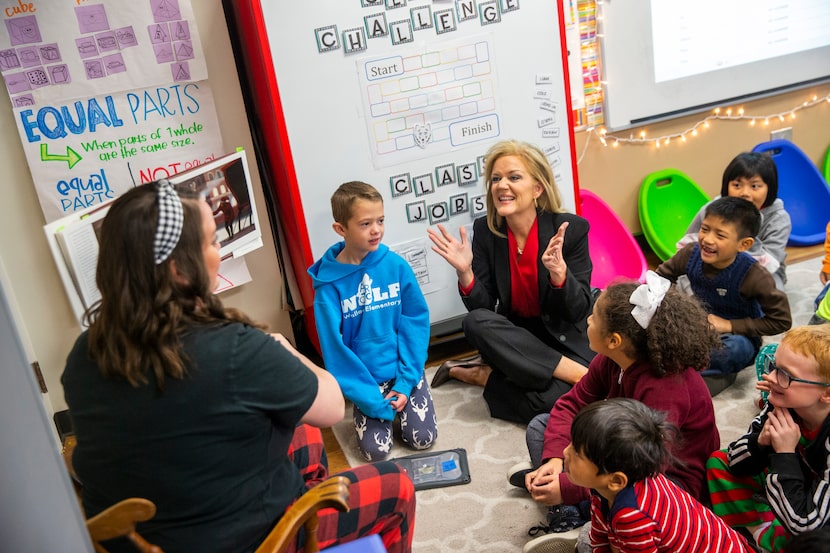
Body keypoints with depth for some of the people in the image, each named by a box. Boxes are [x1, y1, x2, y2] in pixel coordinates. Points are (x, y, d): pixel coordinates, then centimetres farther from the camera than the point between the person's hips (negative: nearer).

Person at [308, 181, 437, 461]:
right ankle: (381, 405, 21)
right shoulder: (329, 283, -15)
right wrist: (371, 399, -15)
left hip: (403, 369, 1)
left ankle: (400, 396, 23)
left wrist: (406, 380, -11)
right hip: (366, 378, -1)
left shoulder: (395, 265, -9)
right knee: (376, 449, -9)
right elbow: (334, 349, -13)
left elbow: (416, 322, -5)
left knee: (423, 438, -7)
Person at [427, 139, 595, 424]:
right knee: (476, 322, -30)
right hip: (514, 338, 3)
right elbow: (481, 308, -6)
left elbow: (578, 312, -15)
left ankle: (485, 375, -6)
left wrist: (559, 272, -34)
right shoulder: (485, 230, -6)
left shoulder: (571, 229, -13)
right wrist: (465, 272, -26)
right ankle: (584, 375, -21)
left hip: (564, 337, -3)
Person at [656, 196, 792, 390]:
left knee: (736, 348, -39)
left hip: (737, 336, -4)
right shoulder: (690, 254, -15)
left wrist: (730, 325, -23)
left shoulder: (754, 276, -25)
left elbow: (781, 320, -19)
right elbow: (660, 277, 0)